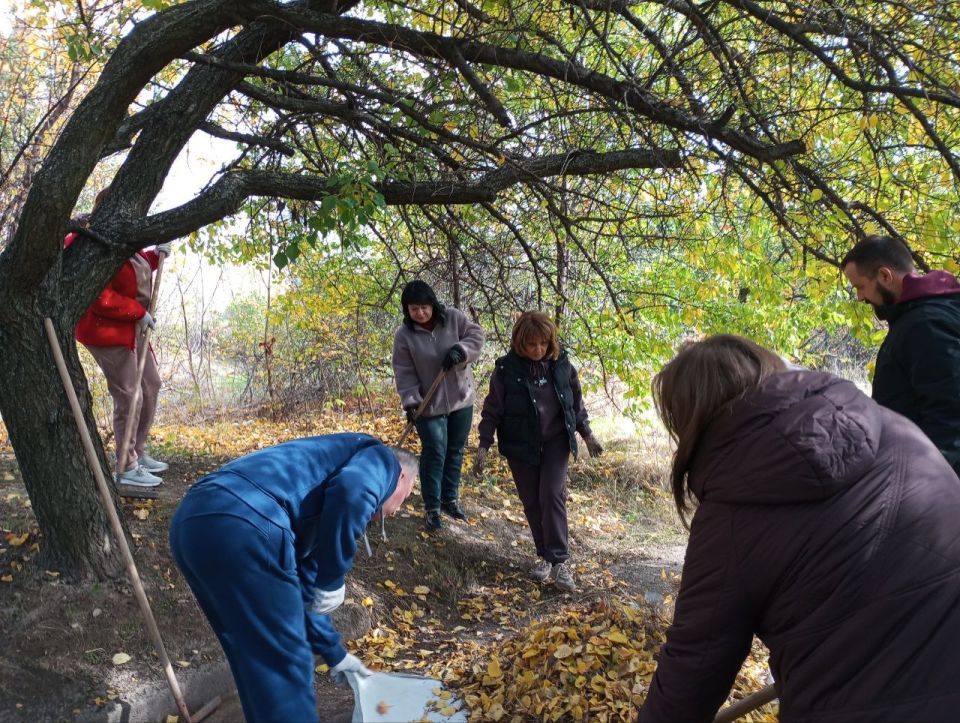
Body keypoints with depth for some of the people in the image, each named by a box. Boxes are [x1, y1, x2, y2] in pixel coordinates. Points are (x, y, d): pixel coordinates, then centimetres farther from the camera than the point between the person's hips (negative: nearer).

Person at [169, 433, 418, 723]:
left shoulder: (327, 488, 36)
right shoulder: (380, 459, 14)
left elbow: (301, 589, 42)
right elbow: (351, 491, -13)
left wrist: (334, 653, 51)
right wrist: (333, 581, -2)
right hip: (242, 524, -9)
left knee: (258, 661, 27)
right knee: (284, 667, 8)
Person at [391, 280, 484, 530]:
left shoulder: (453, 318, -6)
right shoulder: (404, 335, -10)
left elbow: (476, 335, -7)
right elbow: (404, 373, -10)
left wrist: (460, 350, -25)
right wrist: (410, 401, -21)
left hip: (461, 398, 3)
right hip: (430, 405, -3)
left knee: (455, 451, 14)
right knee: (434, 454, -2)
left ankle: (450, 499, 31)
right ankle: (432, 507, 12)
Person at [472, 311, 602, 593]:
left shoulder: (561, 364, -5)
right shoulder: (506, 369, -12)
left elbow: (576, 402, 8)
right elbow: (492, 410, -6)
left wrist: (587, 434, 8)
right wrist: (484, 445, -12)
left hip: (555, 441, 0)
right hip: (520, 445, 0)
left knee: (552, 496, -11)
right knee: (532, 501, 7)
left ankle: (559, 561, -4)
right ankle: (545, 555, 23)